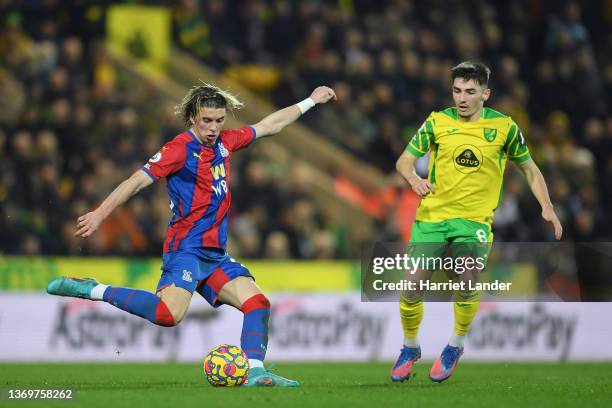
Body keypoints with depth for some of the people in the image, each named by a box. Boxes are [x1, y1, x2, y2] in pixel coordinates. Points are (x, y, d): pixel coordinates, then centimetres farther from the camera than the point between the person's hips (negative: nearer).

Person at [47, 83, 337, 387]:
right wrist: (100, 213, -24)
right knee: (170, 314, -28)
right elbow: (139, 180, -15)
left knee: (258, 302, -6)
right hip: (186, 249, -8)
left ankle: (255, 372, -10)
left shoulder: (224, 143, 12)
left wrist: (310, 102, 32)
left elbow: (268, 126, 26)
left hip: (215, 254, 8)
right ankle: (94, 291, -17)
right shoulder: (180, 148, -10)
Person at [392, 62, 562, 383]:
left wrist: (547, 207, 0)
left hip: (475, 218, -1)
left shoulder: (503, 127, 0)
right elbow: (404, 160, 3)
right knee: (411, 287, -6)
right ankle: (410, 348, 21)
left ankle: (455, 345, 3)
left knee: (467, 282, -23)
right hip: (432, 216, 1)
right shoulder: (438, 122, 1)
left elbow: (529, 168, 11)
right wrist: (414, 179, -20)